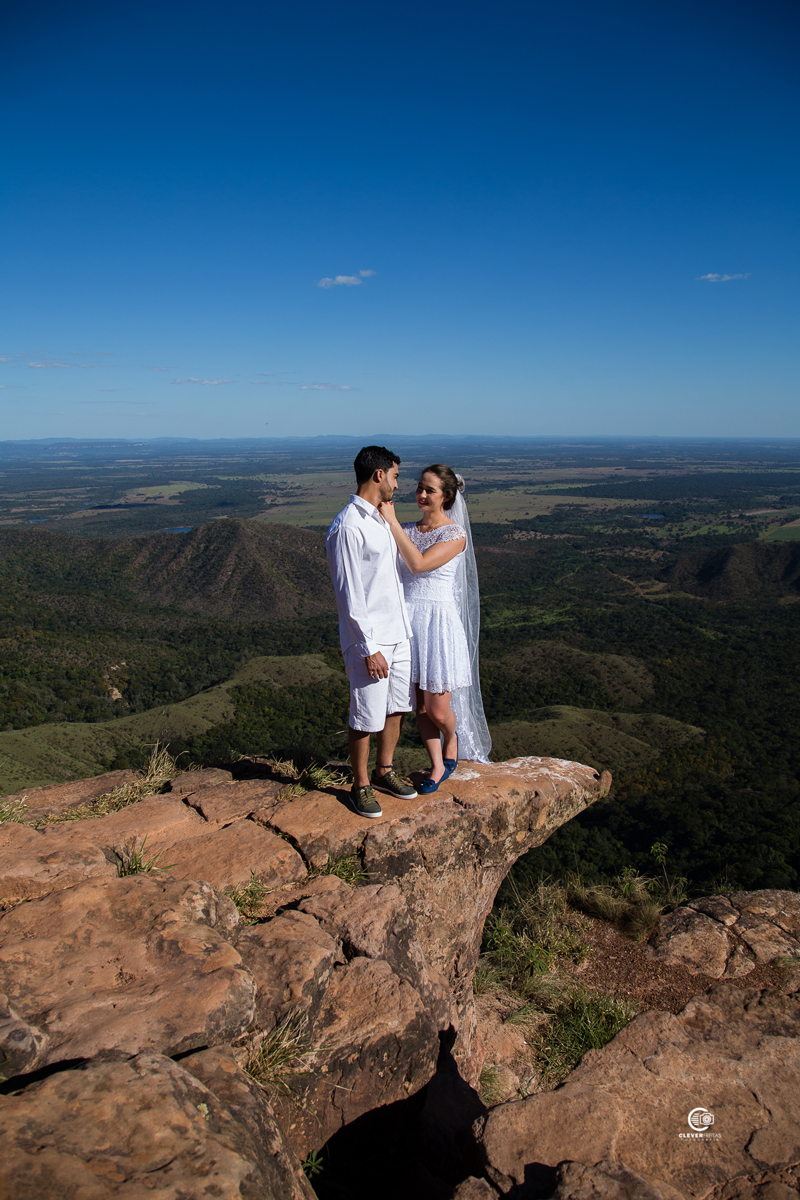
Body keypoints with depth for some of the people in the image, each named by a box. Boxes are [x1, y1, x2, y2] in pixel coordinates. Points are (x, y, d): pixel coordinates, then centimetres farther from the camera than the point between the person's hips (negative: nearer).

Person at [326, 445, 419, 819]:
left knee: (397, 707, 17)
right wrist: (369, 648, -20)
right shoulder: (347, 527, -18)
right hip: (369, 639, -9)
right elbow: (350, 595, -20)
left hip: (398, 633, 9)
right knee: (366, 717, 3)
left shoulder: (381, 521, 12)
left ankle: (384, 771, 35)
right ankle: (360, 786, 20)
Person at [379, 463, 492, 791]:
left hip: (440, 622, -5)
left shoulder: (455, 535, -9)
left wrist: (392, 521, -21)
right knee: (421, 706, 11)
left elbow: (418, 564, -23)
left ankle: (452, 740, 35)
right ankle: (437, 766, 29)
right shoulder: (407, 530, 8)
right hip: (408, 620, 5)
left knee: (438, 711, 0)